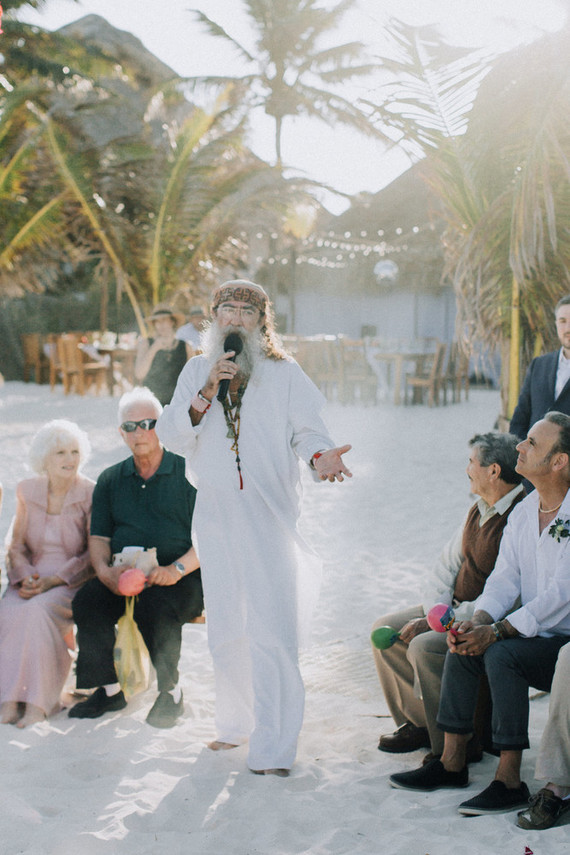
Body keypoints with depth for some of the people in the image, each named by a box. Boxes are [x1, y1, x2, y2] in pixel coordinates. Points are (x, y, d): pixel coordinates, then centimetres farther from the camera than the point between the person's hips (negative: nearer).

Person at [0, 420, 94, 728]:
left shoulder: (90, 494, -3)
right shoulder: (26, 491, 9)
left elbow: (94, 554, -6)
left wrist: (52, 581, -17)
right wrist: (27, 575, -11)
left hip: (73, 581, -3)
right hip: (32, 578, 3)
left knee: (39, 610, -34)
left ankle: (37, 702, -30)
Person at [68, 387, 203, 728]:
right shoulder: (110, 480, 17)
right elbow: (99, 536, 12)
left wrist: (177, 569, -19)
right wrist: (105, 570, -11)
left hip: (182, 577, -4)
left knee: (154, 607, -35)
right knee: (87, 602, -26)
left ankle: (171, 692, -13)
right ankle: (109, 690, -8)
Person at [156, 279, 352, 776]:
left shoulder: (284, 373, 4)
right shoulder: (197, 371, 11)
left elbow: (307, 427, -6)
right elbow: (171, 436, 2)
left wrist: (321, 456, -28)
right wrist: (207, 395, -12)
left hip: (269, 514, -3)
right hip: (215, 512, 4)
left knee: (271, 628, -10)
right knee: (225, 628, 11)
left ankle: (273, 748, -7)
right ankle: (236, 723, 29)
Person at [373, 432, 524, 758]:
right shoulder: (479, 510, 8)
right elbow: (448, 563, 14)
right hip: (453, 609, 10)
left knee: (425, 648, -29)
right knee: (385, 629, 1)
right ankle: (418, 722, 10)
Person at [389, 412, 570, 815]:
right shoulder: (522, 513, 8)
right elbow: (505, 578, 3)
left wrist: (496, 631, -27)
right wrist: (479, 619, -18)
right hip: (535, 637, 8)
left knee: (501, 654, -28)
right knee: (464, 647, -11)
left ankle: (510, 781, -20)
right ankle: (452, 763, -2)